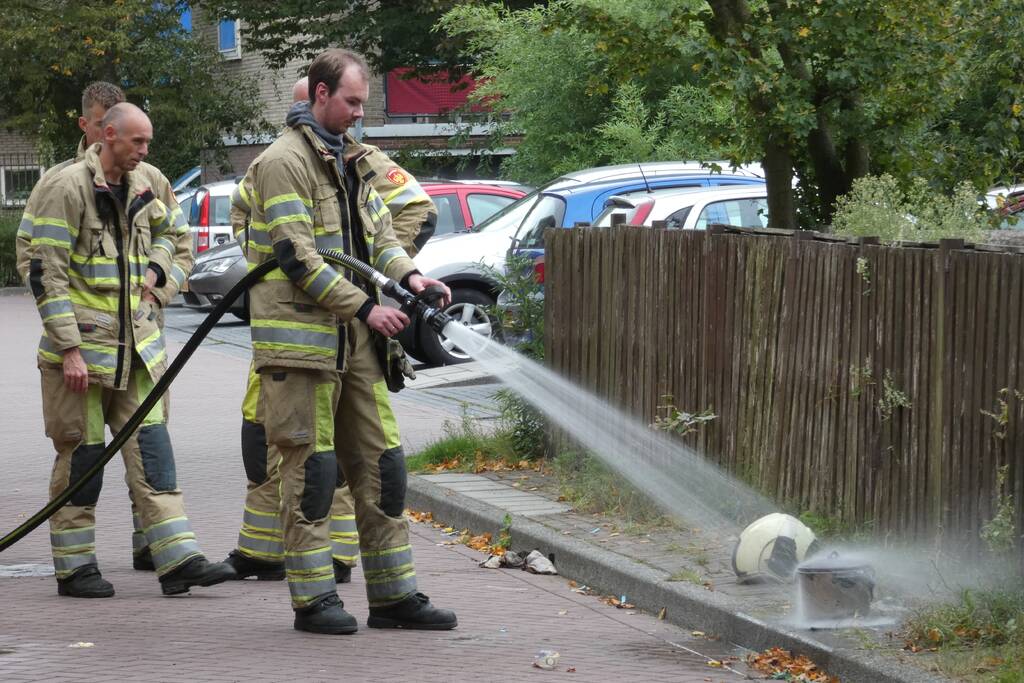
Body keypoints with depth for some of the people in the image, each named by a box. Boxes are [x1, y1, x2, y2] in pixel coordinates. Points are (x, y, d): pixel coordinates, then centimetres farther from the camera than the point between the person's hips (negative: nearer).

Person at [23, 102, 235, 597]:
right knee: (81, 454, 1)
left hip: (135, 343, 6)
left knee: (150, 446, 1)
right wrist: (68, 348, -19)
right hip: (81, 343, -6)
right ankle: (74, 567, 10)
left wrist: (155, 270, 10)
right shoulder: (67, 189, -12)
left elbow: (174, 234, 32)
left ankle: (178, 559, -2)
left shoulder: (144, 188, 11)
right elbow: (45, 273, -15)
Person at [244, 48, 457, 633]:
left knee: (381, 464, 7)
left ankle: (393, 594, 11)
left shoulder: (353, 161, 18)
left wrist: (408, 274, -3)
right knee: (312, 468, -4)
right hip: (301, 338, -8)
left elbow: (380, 233, 19)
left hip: (356, 342, 8)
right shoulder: (284, 162, -10)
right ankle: (314, 599, 2)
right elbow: (297, 257, -17)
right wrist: (366, 307, -18)